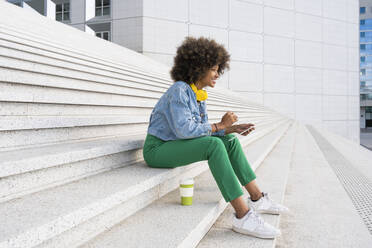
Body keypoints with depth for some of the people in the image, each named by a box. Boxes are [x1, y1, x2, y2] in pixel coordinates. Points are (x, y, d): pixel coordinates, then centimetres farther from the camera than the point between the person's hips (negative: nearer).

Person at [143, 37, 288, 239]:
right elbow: (183, 130, -28)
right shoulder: (179, 90, -18)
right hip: (157, 149, -9)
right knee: (214, 145, -30)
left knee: (230, 141, 0)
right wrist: (220, 125, -19)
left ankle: (257, 199, 4)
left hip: (175, 145, 9)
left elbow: (203, 131, 9)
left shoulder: (198, 95, 9)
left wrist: (230, 129, -6)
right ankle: (243, 216, -31)